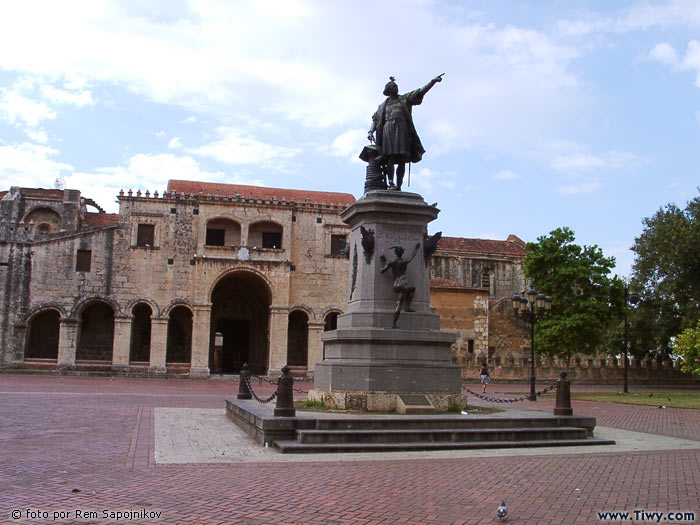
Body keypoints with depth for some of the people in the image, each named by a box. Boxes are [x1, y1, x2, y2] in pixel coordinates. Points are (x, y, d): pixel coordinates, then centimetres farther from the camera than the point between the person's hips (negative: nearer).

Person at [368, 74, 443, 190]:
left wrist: (433, 81, 1)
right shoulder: (383, 105, 23)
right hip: (389, 130, -1)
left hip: (402, 131, 1)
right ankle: (391, 183, -25)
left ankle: (399, 185, -11)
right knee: (391, 158, -16)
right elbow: (375, 119, 19)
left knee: (402, 160, -8)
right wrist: (371, 131, 1)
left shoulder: (404, 99, 21)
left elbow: (421, 92, 12)